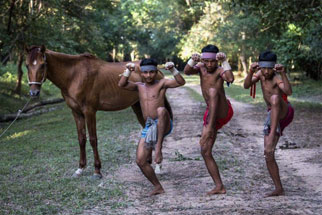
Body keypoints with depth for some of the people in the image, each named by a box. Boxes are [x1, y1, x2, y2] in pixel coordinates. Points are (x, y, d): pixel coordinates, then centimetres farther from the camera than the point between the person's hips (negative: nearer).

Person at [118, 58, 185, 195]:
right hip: (148, 128, 5)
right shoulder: (139, 86, 15)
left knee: (161, 110, -39)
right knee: (140, 161, -4)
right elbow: (122, 84, -1)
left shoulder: (161, 83, 2)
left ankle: (159, 148, -37)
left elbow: (181, 82, -12)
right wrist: (128, 71, -17)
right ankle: (158, 187, 15)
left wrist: (173, 70, -28)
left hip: (164, 126, -5)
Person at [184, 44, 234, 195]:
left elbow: (230, 79, -29)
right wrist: (192, 60, -28)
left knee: (213, 90, -36)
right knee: (205, 152, 1)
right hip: (211, 114, 7)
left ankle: (210, 128, -44)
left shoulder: (220, 71, -7)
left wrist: (224, 61, -28)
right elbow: (187, 72, -10)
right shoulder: (201, 68, 9)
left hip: (224, 112, -7)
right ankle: (219, 187, 6)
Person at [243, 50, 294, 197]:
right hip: (272, 117, 7)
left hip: (284, 113, -7)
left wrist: (283, 73, -46)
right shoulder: (260, 73, 5)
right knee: (268, 156, 1)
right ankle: (279, 189, 10)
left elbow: (289, 92, -36)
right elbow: (246, 86, -9)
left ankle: (272, 135, -48)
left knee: (275, 98, -40)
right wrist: (251, 72, -26)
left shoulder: (277, 78, -17)